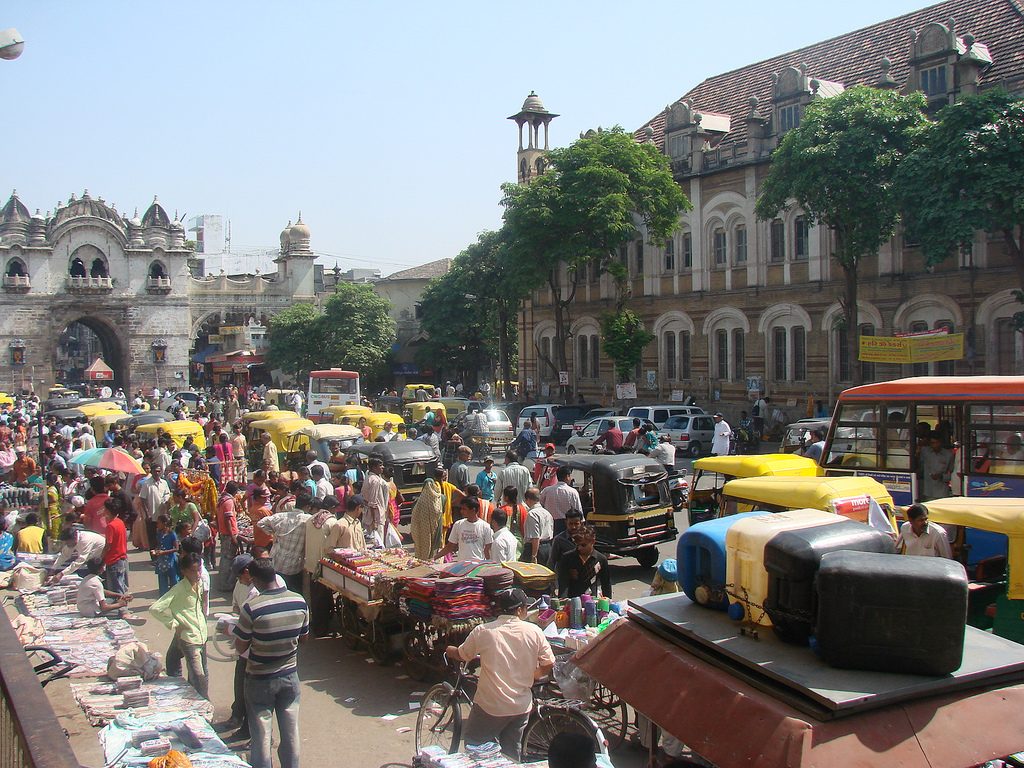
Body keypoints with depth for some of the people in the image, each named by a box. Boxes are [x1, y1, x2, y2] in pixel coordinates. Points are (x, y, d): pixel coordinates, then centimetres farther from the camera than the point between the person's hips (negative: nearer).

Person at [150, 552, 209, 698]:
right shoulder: (179, 589, -17)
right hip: (188, 637, -7)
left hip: (201, 635, 7)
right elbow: (155, 609, -24)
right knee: (198, 676, -8)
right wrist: (174, 624, -17)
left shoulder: (200, 584, 3)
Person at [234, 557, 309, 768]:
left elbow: (240, 648, -13)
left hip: (260, 680, -4)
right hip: (290, 675, 4)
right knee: (291, 732, 17)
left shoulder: (252, 608, -23)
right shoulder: (299, 602, -10)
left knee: (261, 735, 11)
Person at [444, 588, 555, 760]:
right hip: (522, 707, 3)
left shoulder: (482, 631, -10)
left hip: (490, 707, -3)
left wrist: (449, 651, 27)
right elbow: (548, 664, -2)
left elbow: (462, 655, 4)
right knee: (511, 754, 19)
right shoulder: (534, 631, -7)